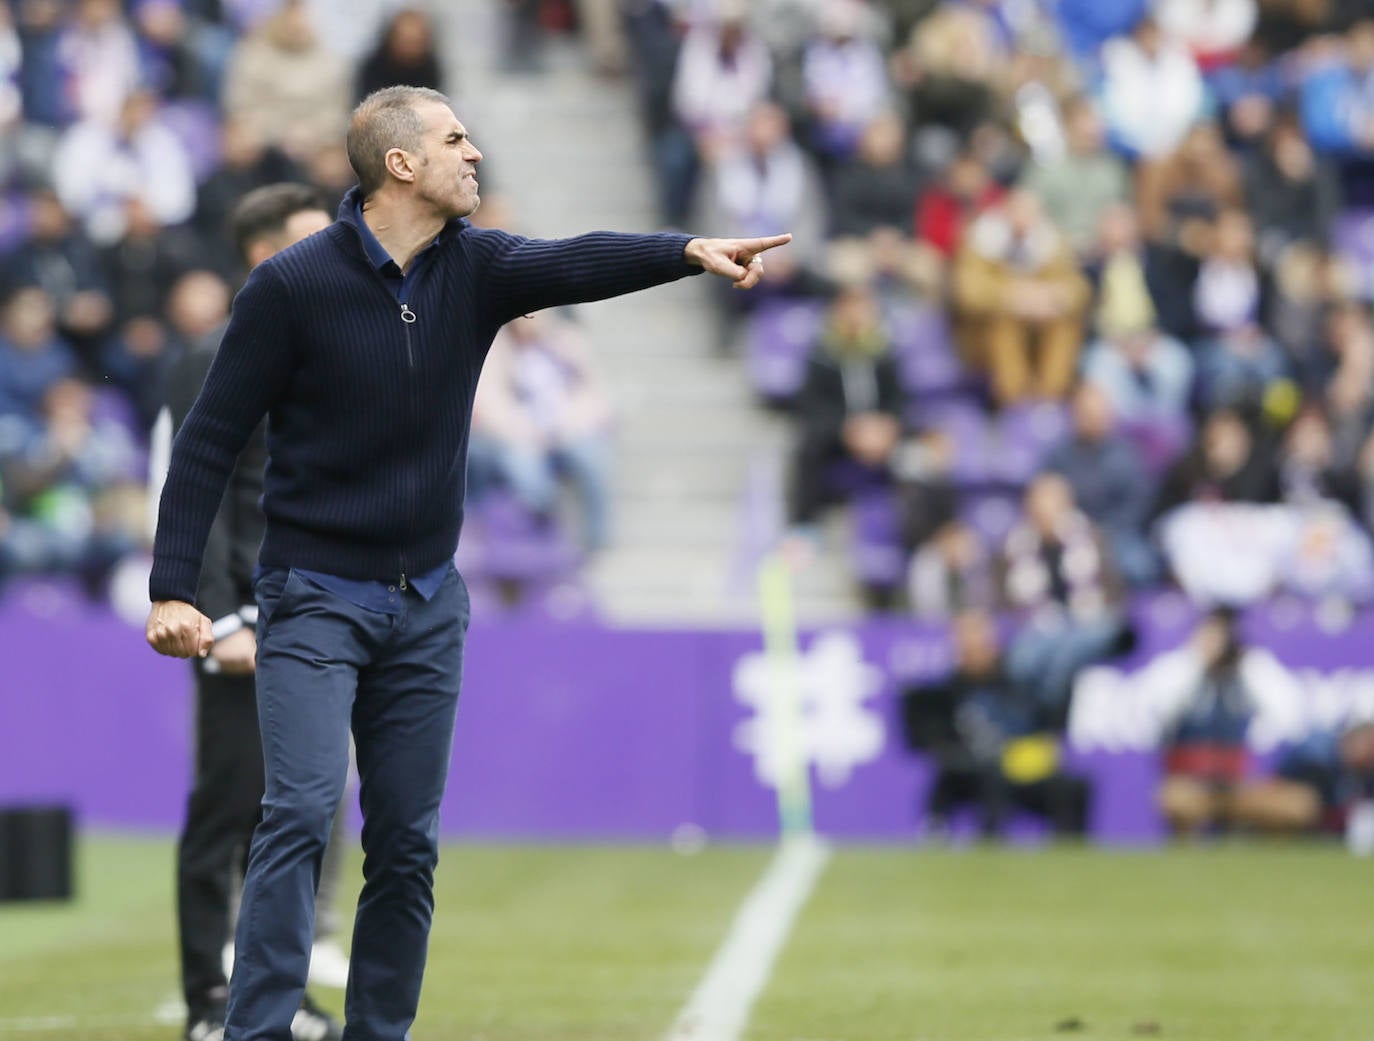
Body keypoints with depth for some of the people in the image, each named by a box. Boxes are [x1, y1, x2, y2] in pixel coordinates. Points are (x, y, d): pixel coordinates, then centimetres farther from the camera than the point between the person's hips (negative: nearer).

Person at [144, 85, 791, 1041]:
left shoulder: (474, 266, 1)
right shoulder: (293, 285, -11)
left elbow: (573, 264, -19)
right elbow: (211, 439, -8)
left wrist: (689, 252, -39)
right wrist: (174, 588, -14)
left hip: (427, 605, 5)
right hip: (315, 595, -5)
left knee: (408, 845, 5)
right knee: (302, 812, -17)